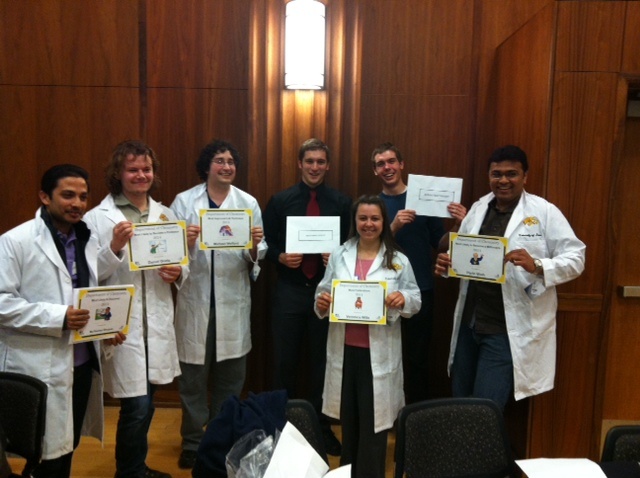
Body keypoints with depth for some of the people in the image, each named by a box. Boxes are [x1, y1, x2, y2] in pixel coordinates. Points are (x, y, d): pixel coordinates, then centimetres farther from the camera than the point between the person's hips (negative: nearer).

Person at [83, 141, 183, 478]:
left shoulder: (166, 215, 8)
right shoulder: (98, 217, -7)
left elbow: (181, 265, 12)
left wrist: (178, 273, -9)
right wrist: (114, 247, -25)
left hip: (158, 323, 5)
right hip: (121, 324, -5)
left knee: (144, 404, 19)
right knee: (137, 406, -3)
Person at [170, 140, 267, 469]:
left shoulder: (249, 203, 6)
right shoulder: (184, 201, 2)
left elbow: (257, 257, 4)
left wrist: (254, 246, -17)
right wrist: (185, 241, -22)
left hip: (234, 302, 2)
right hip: (195, 300, -1)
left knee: (230, 377, 11)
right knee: (193, 376, 6)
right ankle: (192, 443, 24)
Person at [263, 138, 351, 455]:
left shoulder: (342, 203, 3)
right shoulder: (280, 201, 3)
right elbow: (266, 244, 5)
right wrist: (281, 257, -14)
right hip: (289, 290, 0)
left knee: (322, 361, 11)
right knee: (284, 361, 9)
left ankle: (321, 427, 28)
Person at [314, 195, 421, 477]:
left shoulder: (398, 261, -2)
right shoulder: (338, 256, 5)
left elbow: (416, 300, 0)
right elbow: (324, 292, 8)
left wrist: (403, 299, -21)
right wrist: (321, 302, -13)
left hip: (379, 353, -2)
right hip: (345, 349, 3)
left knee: (373, 420, 4)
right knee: (348, 419, 17)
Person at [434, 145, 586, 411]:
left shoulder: (545, 212, -8)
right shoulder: (478, 208, 8)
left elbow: (575, 258, -11)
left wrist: (537, 266, -29)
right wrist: (447, 264, -8)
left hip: (508, 330, -5)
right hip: (469, 323, 6)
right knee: (459, 405, 19)